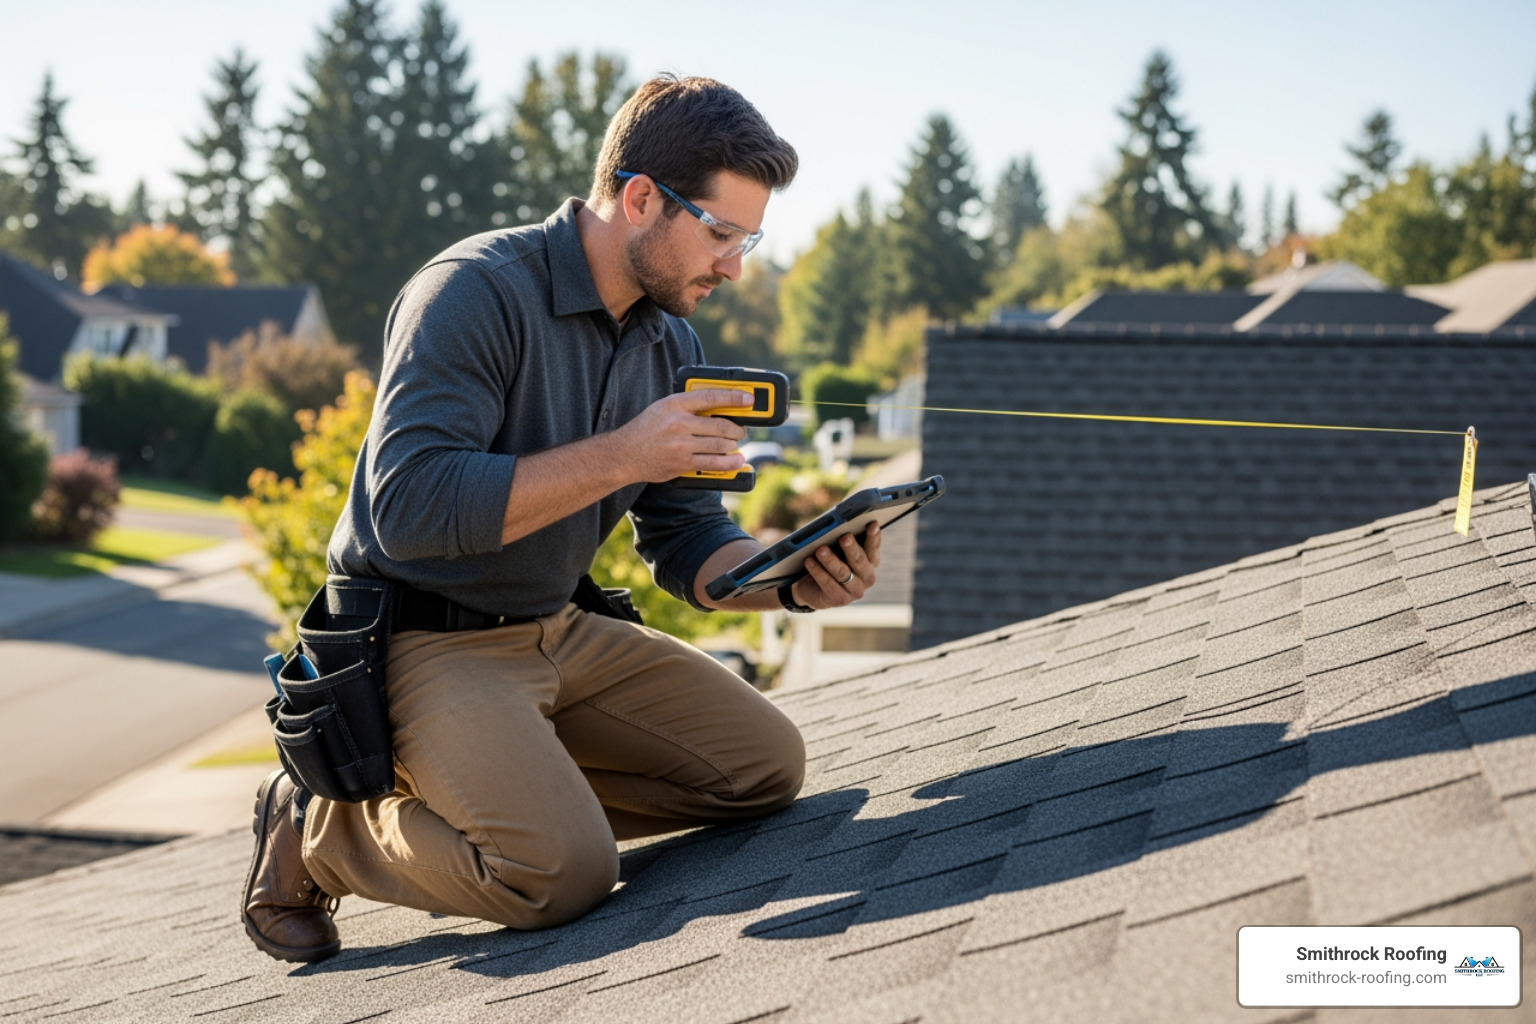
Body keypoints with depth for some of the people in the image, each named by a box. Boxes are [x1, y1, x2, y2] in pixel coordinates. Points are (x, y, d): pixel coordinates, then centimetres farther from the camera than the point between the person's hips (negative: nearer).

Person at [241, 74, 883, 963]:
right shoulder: (477, 291, -20)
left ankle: (517, 788, 7)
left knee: (766, 762, 3)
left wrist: (792, 579, -13)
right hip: (424, 644, -8)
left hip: (559, 632, 8)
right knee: (564, 871, -26)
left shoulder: (671, 345, 6)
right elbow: (407, 506, -30)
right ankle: (320, 826, -2)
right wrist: (618, 456, -30)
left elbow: (684, 542, 9)